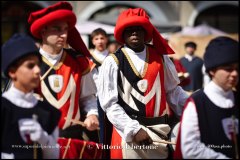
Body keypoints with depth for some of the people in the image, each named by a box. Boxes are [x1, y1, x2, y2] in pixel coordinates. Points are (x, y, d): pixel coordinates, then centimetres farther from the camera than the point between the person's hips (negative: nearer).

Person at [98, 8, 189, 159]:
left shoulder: (160, 57, 5)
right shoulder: (113, 62, -7)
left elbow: (173, 91, 10)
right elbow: (110, 103, -8)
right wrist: (134, 130, -14)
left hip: (159, 130, 4)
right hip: (127, 132, -3)